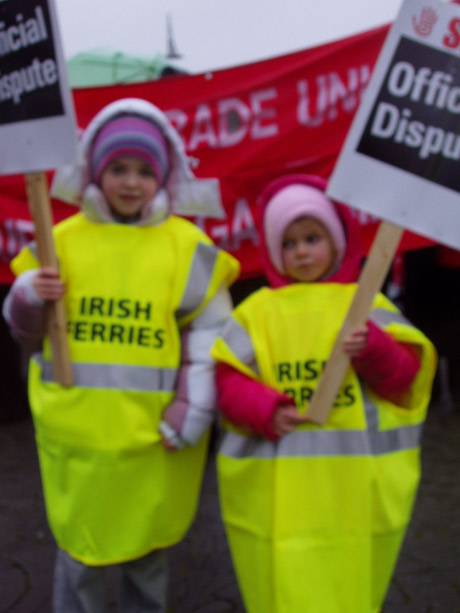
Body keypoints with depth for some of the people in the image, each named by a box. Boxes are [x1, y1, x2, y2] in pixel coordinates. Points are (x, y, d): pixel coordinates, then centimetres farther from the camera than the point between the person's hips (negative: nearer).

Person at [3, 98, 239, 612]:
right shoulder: (63, 240, 3)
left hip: (153, 436, -1)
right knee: (79, 554, 12)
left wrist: (193, 411, -10)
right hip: (76, 432, 1)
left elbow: (209, 337, -4)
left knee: (147, 553, 16)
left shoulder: (187, 247, -3)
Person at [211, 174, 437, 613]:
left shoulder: (369, 305, 5)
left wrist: (373, 350, -19)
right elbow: (229, 382, -2)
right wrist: (267, 411, -19)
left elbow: (404, 381, 0)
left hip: (356, 492, 1)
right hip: (277, 495, -1)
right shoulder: (256, 310, 3)